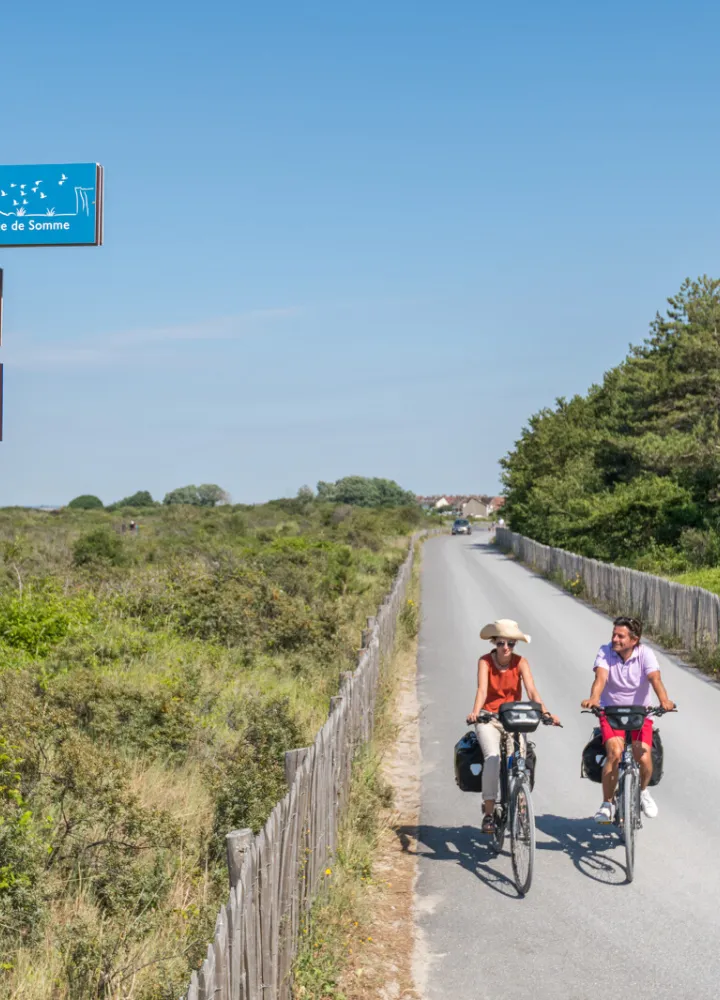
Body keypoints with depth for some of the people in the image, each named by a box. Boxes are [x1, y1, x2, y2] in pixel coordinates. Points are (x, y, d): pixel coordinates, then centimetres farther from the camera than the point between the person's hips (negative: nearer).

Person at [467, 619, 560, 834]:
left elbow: (531, 690, -14)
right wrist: (475, 712, -40)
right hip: (489, 719, -2)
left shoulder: (520, 662, -3)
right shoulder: (485, 661, -8)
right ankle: (488, 813, -18)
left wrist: (545, 712, -31)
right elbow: (482, 690, -22)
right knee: (492, 757, -26)